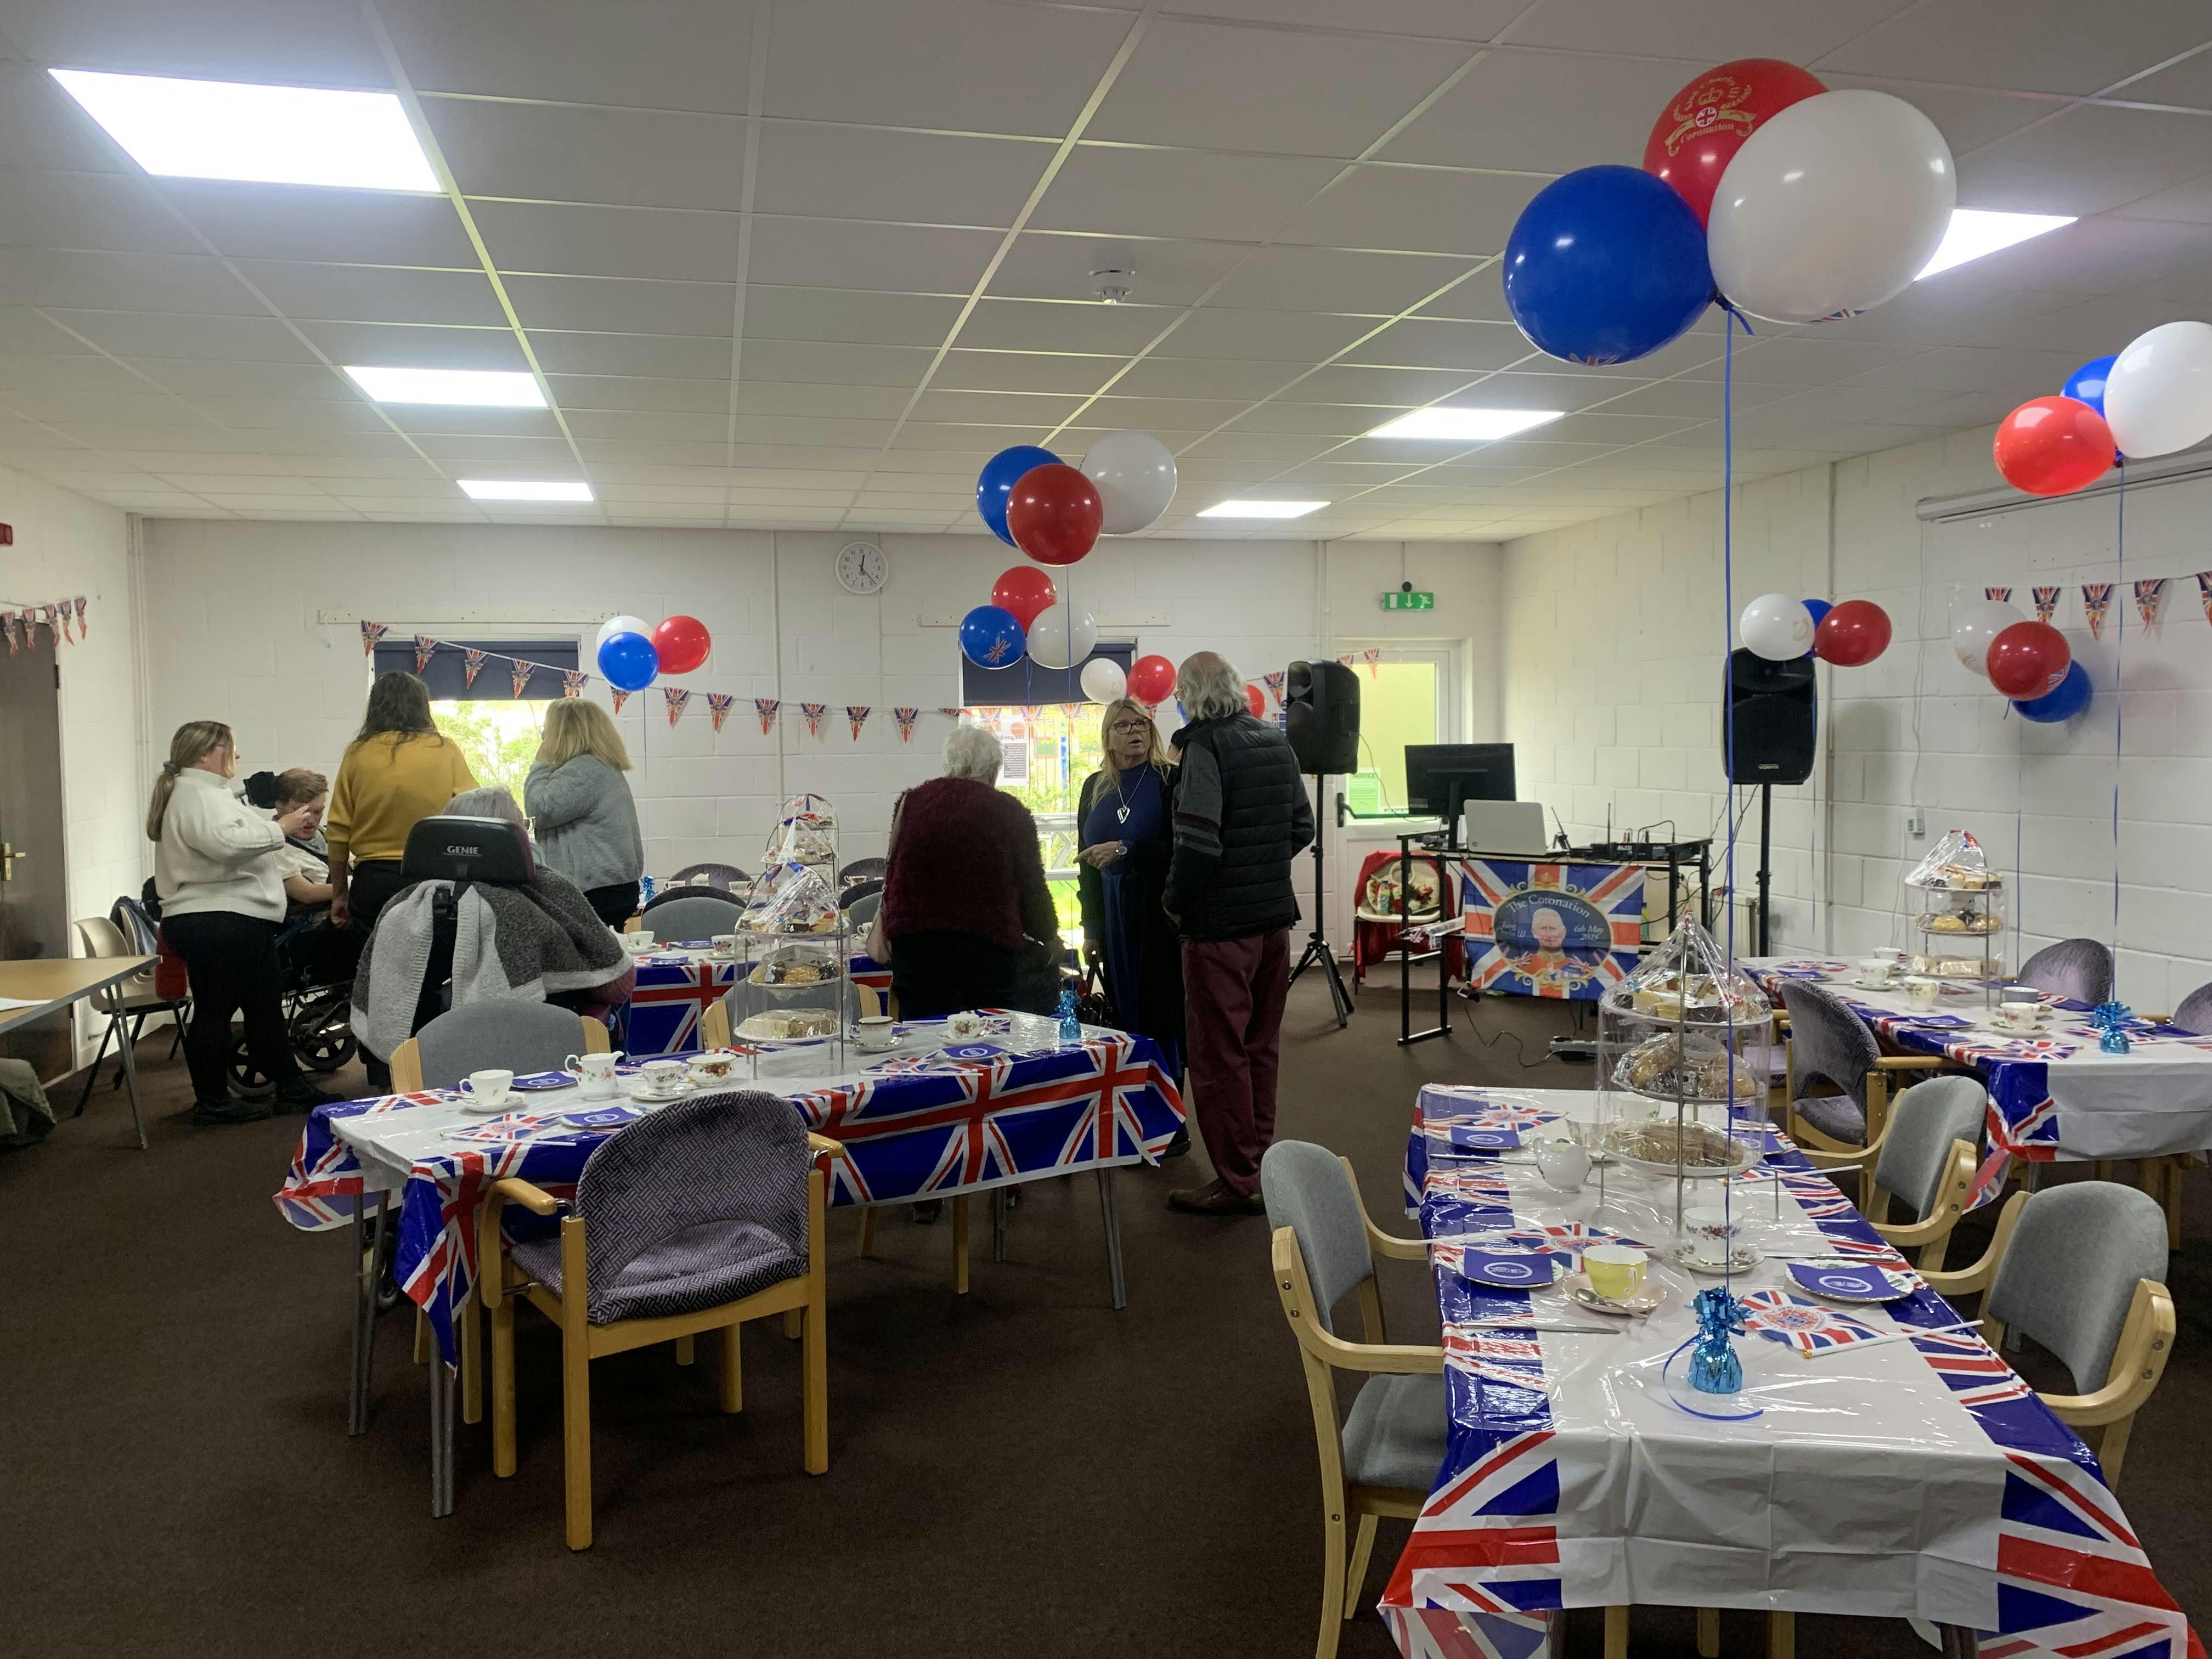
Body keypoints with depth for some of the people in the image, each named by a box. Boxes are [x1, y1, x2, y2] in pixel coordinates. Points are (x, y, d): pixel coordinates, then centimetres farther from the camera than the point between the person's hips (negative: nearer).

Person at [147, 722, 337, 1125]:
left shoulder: (208, 793, 22)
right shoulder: (195, 795, -14)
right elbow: (226, 842, -30)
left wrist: (279, 827, 18)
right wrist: (279, 829, -21)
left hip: (242, 922, 12)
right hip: (215, 924, -12)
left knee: (265, 1005, 16)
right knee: (216, 1010, -3)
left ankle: (289, 1085, 24)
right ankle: (212, 1102, 5)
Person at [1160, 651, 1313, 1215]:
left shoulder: (1206, 746, -15)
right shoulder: (1277, 743, 8)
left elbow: (1198, 842, -24)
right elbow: (1302, 827, 14)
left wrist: (1175, 901, -9)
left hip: (1221, 923, -8)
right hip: (1275, 915, 8)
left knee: (1218, 1052, 2)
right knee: (1260, 1044, 18)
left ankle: (1237, 1181, 8)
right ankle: (1260, 1158, 29)